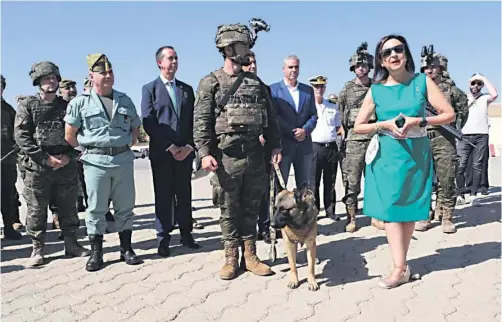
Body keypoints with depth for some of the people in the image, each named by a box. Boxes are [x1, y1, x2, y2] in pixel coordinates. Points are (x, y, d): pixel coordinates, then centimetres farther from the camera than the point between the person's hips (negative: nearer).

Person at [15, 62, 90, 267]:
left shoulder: (67, 106, 11)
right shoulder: (27, 105, 3)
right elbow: (21, 136, -6)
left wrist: (68, 157, -7)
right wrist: (45, 158, -14)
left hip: (66, 166, 3)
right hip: (36, 167, -2)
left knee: (68, 208, 10)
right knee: (36, 210, 2)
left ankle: (71, 244, 22)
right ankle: (37, 249, 14)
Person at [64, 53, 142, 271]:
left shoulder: (125, 100, 11)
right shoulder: (80, 102, 0)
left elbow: (136, 127, 20)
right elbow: (70, 134, 3)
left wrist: (128, 144, 7)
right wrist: (88, 147, 4)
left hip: (123, 159, 3)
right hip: (96, 161, -3)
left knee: (125, 207, 8)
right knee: (96, 209, 2)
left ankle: (126, 249, 19)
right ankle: (96, 253, 13)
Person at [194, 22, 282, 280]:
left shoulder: (256, 82, 13)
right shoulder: (210, 83, -1)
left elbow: (270, 117, 13)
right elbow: (201, 121, -8)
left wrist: (275, 146, 5)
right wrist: (204, 152, -18)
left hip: (255, 155, 4)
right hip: (227, 156, -4)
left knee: (251, 208, 10)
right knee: (229, 210, 5)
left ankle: (250, 256, 22)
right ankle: (231, 258, 17)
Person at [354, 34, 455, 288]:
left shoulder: (422, 81, 1)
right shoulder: (376, 89, 2)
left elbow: (449, 115, -1)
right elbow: (358, 126, 5)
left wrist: (418, 121, -15)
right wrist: (385, 125, -11)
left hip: (416, 154, 0)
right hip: (387, 156, 0)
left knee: (410, 210, 6)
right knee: (391, 209, -5)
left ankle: (401, 264, 19)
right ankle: (400, 268, 0)